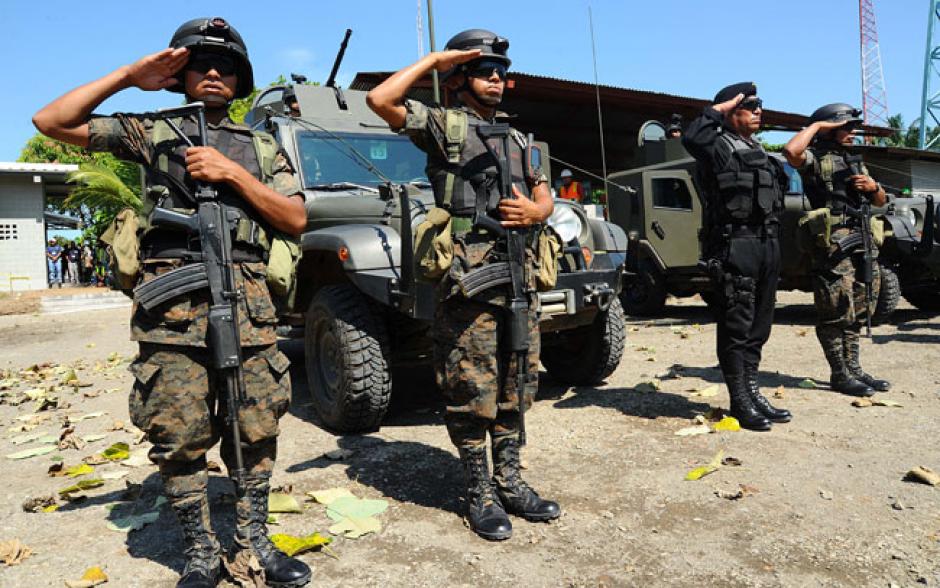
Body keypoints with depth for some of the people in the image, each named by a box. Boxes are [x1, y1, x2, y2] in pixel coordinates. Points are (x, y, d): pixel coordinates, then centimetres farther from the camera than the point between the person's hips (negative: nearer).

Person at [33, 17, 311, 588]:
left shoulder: (262, 145, 17)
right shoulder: (152, 132, 14)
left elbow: (296, 220, 6)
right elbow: (50, 121, 7)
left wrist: (232, 173, -4)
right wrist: (129, 76, 4)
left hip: (248, 304, 2)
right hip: (173, 305, -1)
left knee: (257, 429, 5)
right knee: (180, 435, 2)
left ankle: (254, 540, 22)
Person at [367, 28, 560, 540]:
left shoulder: (517, 138, 22)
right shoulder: (441, 124, 4)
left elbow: (544, 195, 20)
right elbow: (379, 99, -11)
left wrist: (535, 211, -4)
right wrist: (433, 59, -1)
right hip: (468, 276, -6)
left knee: (513, 388, 12)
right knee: (473, 393, -1)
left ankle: (510, 482, 24)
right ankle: (480, 494, 13)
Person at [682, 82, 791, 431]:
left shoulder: (757, 150, 22)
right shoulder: (718, 146, -6)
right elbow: (691, 138, -31)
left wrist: (774, 245, 22)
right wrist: (718, 109, -15)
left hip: (767, 244, 9)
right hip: (736, 247, -9)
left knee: (759, 327, 13)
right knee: (736, 327, -4)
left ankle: (753, 393, 24)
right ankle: (740, 403, 3)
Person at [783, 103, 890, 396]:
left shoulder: (854, 161, 23)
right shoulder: (815, 158, -1)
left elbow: (880, 201, 26)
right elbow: (791, 151, -26)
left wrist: (873, 186, 3)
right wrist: (816, 125, -11)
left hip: (864, 241, 8)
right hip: (834, 244, -8)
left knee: (857, 313, 12)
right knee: (836, 313, -5)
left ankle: (853, 369, 21)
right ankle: (840, 375, 2)